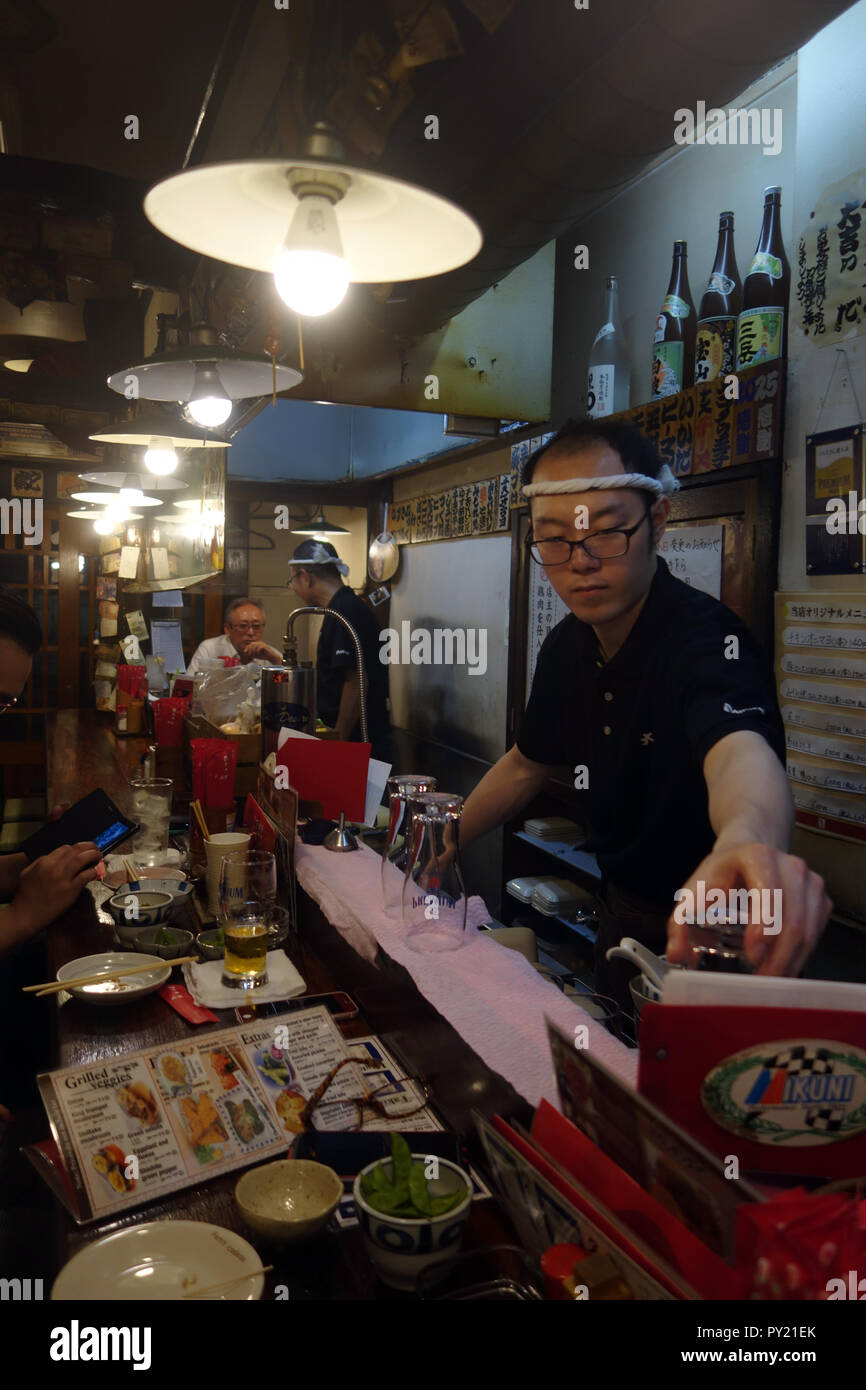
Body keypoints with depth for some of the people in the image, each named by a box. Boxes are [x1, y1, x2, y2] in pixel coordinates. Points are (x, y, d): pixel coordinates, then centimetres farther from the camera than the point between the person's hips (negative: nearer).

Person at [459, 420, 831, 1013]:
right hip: (620, 919, 7)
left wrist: (748, 841, -71)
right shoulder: (566, 647, -5)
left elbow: (739, 750, -49)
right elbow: (528, 764, 10)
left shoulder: (708, 636, -28)